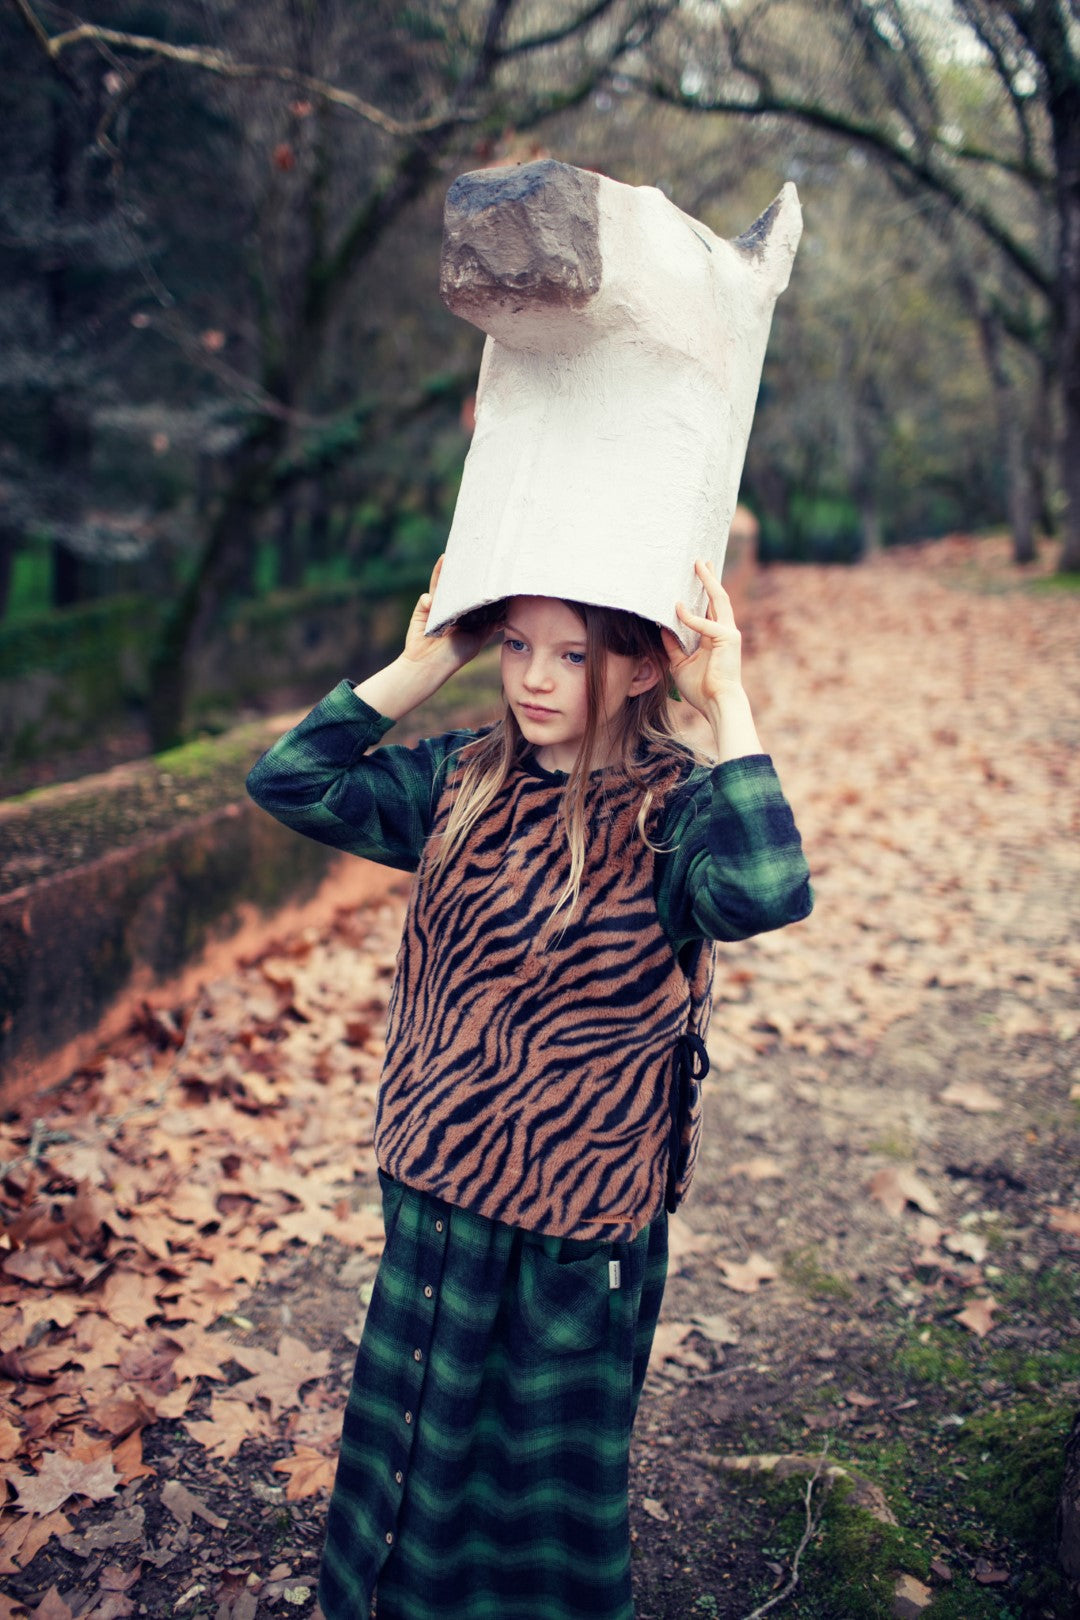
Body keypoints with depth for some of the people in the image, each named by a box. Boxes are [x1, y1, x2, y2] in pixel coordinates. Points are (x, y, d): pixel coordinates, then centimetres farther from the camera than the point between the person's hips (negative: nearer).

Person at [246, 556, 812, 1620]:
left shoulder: (673, 808, -16)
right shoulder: (461, 779, -1)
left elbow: (767, 892, -37)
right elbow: (289, 781, -7)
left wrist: (726, 705, -31)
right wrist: (422, 667, -10)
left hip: (582, 1219, -4)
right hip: (437, 1186, 5)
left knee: (554, 1465, 18)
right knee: (415, 1438, 24)